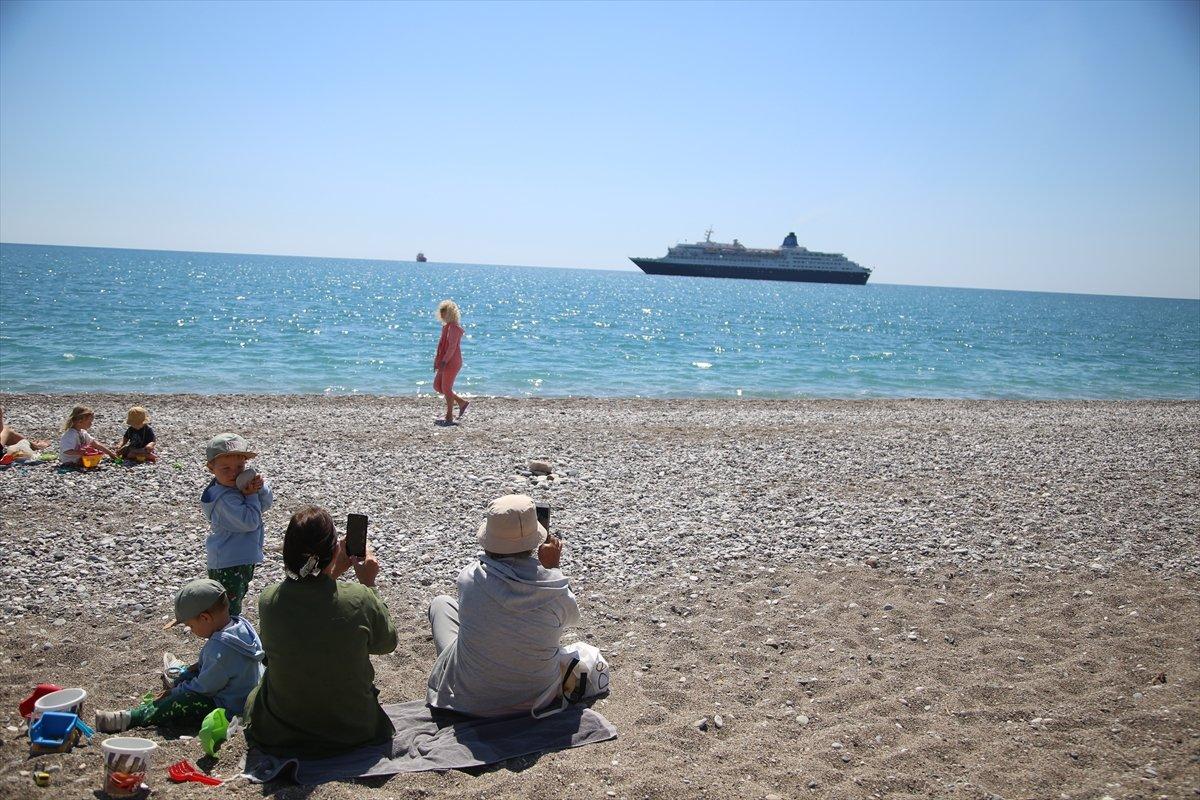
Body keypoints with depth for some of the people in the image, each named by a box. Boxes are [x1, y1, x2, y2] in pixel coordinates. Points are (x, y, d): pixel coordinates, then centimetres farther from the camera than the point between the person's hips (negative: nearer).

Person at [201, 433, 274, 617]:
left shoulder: (242, 483, -1)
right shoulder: (224, 498, -27)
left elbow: (267, 503, -1)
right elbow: (250, 522, -30)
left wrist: (259, 487, -20)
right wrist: (251, 495, -21)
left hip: (245, 558, 9)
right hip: (227, 565, -9)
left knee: (239, 595, 28)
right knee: (229, 608, 1)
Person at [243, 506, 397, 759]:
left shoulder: (268, 599, -18)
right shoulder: (360, 599, -25)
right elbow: (386, 644, -2)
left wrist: (333, 572, 11)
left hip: (280, 733, 1)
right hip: (354, 728, -1)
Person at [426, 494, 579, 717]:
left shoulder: (469, 578, -23)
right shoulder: (554, 587, -22)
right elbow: (572, 617, 2)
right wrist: (552, 567, 7)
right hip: (538, 699, 1)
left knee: (441, 603, 23)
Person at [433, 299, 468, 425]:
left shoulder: (454, 327, -15)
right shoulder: (446, 326, 15)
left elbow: (452, 347, -22)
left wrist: (443, 362, -25)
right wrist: (437, 360, 17)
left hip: (452, 362, -10)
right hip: (445, 362, 10)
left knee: (446, 388, -6)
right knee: (437, 386, 12)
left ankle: (449, 418, 2)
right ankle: (462, 403, 19)